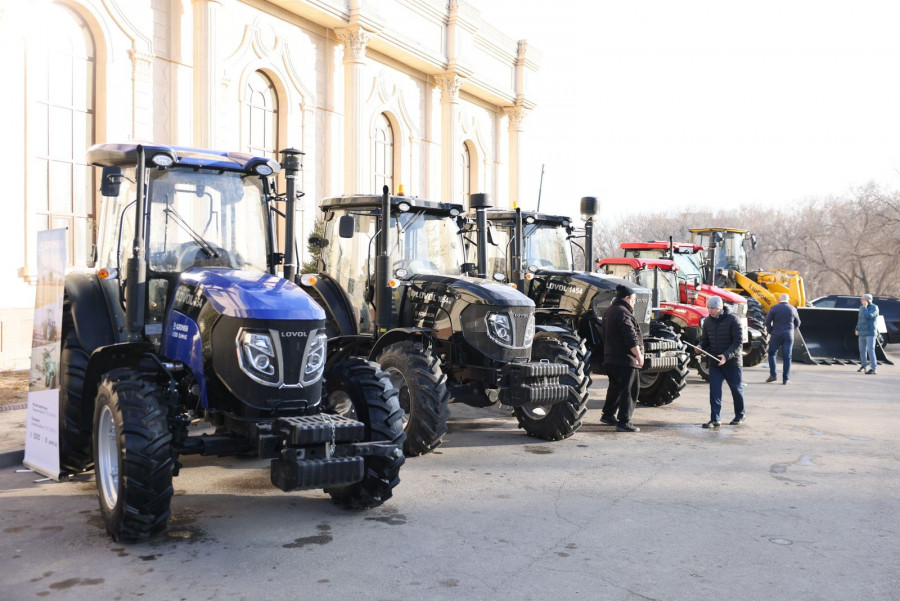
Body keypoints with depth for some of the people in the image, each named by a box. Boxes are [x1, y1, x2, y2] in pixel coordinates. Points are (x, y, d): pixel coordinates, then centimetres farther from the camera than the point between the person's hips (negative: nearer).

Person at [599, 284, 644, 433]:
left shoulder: (609, 312, 16)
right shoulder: (623, 313, -16)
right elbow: (631, 338, -21)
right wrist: (639, 355, -16)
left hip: (610, 357, 10)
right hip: (625, 359, -10)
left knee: (615, 387, 23)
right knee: (629, 390, -6)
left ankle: (608, 415, 33)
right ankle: (624, 422, -8)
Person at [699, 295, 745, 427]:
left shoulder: (732, 319, -11)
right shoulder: (708, 321, 5)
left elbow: (738, 342, -14)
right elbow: (705, 340, 14)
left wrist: (726, 355, -26)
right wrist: (700, 347, -9)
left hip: (732, 362, -4)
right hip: (714, 362, 4)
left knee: (736, 389, 11)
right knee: (714, 390, -4)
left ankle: (740, 414, 31)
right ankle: (714, 419, -2)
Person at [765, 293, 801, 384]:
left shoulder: (774, 308, -4)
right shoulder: (793, 309, 2)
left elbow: (767, 322, -5)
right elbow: (797, 324, 12)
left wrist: (771, 331, 11)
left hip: (776, 334, -1)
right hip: (789, 335, 2)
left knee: (772, 354, 13)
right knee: (787, 357, 5)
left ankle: (773, 374, 2)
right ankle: (785, 379, 5)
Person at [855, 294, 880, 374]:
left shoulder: (874, 307, -10)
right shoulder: (862, 308, 11)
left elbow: (868, 316, -25)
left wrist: (865, 307, -16)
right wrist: (857, 329, 18)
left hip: (870, 333, -7)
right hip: (862, 333, 7)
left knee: (870, 350, -14)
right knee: (862, 350, 14)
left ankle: (873, 369, -16)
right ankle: (863, 365, 31)